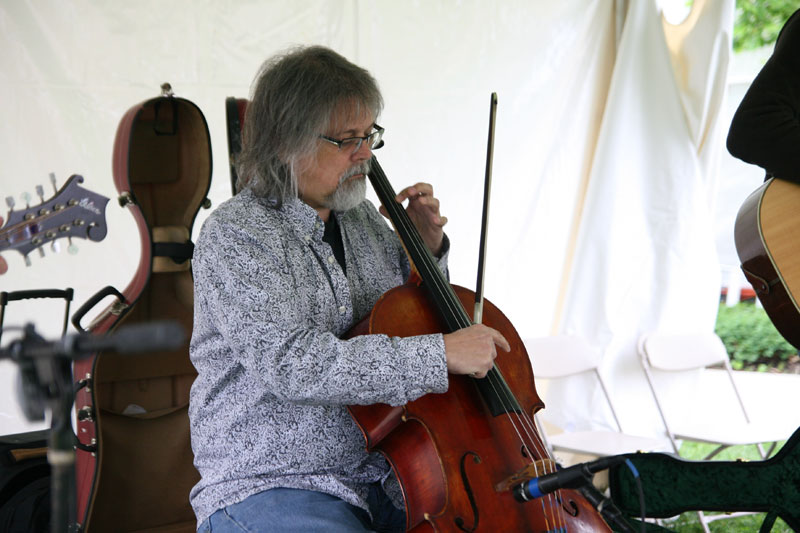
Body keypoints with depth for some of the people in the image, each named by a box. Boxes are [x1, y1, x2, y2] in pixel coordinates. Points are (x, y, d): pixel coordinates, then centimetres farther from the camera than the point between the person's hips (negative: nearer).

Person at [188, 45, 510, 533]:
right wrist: (440, 354, -28)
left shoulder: (361, 217, 9)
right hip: (268, 489, -6)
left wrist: (427, 249, 4)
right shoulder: (236, 236, -14)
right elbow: (289, 364, -27)